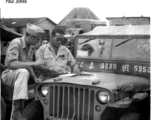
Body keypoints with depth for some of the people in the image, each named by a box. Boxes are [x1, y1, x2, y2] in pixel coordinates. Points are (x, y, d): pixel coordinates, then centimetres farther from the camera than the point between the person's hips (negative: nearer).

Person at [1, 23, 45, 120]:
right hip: (9, 74, -9)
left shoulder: (30, 47, 5)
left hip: (19, 76, 9)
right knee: (23, 72, -38)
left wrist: (34, 77, 1)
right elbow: (11, 64, -32)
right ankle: (17, 110, -39)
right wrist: (33, 63, -33)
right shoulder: (16, 43, -20)